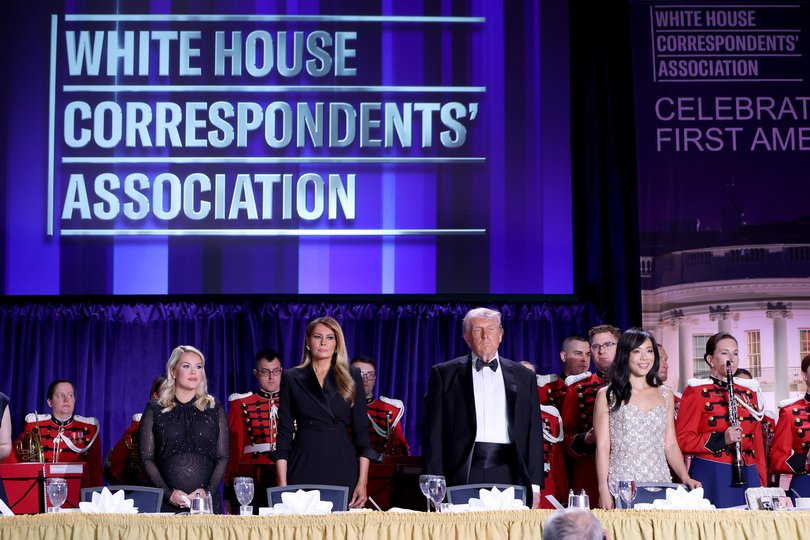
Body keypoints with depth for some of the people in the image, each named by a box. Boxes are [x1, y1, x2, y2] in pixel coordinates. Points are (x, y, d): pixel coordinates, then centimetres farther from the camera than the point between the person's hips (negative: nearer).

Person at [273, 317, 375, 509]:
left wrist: (362, 482, -4)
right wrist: (282, 484, -3)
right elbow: (284, 430, 5)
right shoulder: (292, 378, 8)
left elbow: (361, 429, 5)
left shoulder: (352, 377, 8)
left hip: (343, 465, 0)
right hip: (303, 466, 0)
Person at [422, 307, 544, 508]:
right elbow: (433, 432, 5)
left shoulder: (523, 377, 16)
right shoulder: (444, 374, 10)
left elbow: (534, 433, 13)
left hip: (509, 476, 2)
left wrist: (534, 485, 6)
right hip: (462, 474, -1)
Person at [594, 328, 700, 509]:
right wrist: (604, 490, -9)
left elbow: (670, 445, 14)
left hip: (659, 481, 3)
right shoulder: (607, 395, 3)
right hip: (621, 485, -3)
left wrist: (685, 478, -1)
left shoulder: (665, 395, 14)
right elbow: (602, 447, -1)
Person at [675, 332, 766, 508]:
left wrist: (762, 483, 10)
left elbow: (757, 441, 18)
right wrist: (721, 439, -17)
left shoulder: (749, 392, 17)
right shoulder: (696, 391, 1)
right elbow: (682, 440, -5)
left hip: (748, 477, 5)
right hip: (711, 478, -5)